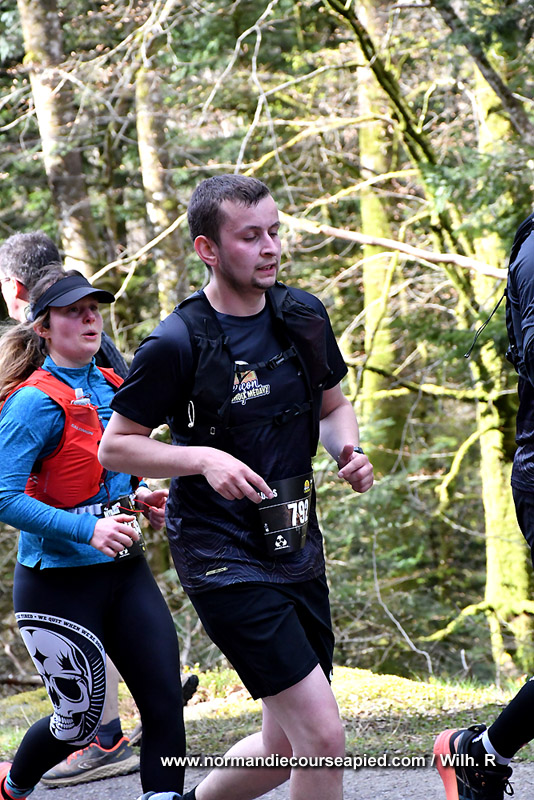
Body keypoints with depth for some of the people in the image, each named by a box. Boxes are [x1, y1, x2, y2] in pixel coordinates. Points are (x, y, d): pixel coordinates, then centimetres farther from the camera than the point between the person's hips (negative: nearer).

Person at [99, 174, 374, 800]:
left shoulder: (304, 315, 5)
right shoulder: (178, 343, -14)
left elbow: (333, 405, 20)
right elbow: (114, 447, -6)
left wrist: (349, 449, -2)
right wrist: (204, 458, -21)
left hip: (297, 548, 7)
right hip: (224, 558, -7)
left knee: (287, 748, 12)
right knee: (322, 737, -14)